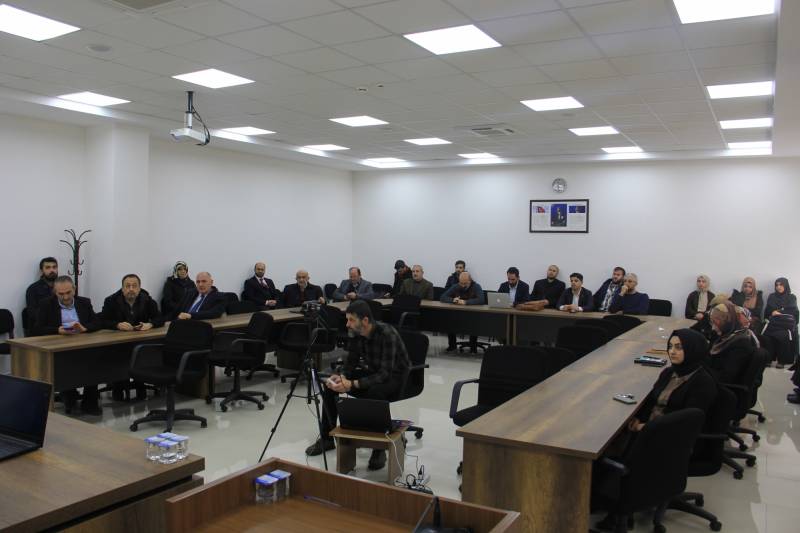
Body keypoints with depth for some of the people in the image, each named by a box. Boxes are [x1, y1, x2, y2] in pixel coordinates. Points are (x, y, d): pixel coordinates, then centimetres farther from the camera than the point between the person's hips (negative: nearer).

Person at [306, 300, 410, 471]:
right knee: (330, 385, -8)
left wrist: (353, 384, -42)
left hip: (395, 376, -7)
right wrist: (340, 377, -22)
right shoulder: (357, 334, -8)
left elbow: (385, 374, -34)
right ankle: (327, 438, 7)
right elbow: (351, 363, 1)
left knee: (374, 392, -39)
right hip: (372, 372, 7)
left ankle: (379, 447, -20)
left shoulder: (387, 334, -30)